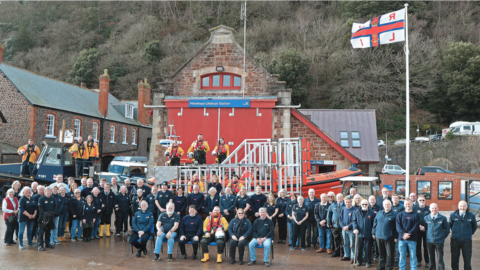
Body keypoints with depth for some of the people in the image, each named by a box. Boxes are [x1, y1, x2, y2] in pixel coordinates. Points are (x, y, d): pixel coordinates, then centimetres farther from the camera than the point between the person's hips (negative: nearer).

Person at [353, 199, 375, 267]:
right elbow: (354, 221, 7)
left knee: (368, 249, 5)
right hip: (359, 233, 2)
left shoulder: (371, 212, -2)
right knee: (359, 248, 7)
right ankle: (359, 261, 21)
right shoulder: (357, 212, 3)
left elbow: (374, 223, 2)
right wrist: (355, 228, -9)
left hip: (368, 234, -1)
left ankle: (368, 262, 17)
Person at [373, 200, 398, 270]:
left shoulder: (394, 215, -4)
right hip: (379, 236, 4)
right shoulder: (379, 213, 9)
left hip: (389, 237, -4)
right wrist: (373, 233, 11)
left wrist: (396, 237, -8)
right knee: (381, 253, 14)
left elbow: (396, 227, -5)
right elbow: (375, 223, 14)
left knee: (390, 254, 2)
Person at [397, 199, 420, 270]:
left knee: (413, 255, 2)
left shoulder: (415, 215, 4)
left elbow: (416, 226, -5)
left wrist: (409, 234, -17)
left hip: (412, 239, -1)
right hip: (401, 238, 2)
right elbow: (398, 226, 0)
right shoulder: (400, 215, 9)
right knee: (402, 255, 7)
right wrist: (403, 233, -16)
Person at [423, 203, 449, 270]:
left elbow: (447, 229, 4)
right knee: (431, 259, 11)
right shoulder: (426, 218, 3)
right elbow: (425, 228, 9)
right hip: (429, 241, 2)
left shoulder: (443, 218, -3)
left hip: (439, 241, -2)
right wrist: (422, 228, -12)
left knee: (440, 259, 0)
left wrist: (443, 236, 2)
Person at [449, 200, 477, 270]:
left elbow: (474, 226, 12)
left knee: (467, 260, 4)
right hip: (455, 240, 1)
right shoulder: (453, 215, -3)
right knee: (454, 259, 9)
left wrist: (470, 233, 11)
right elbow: (450, 224, 15)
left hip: (466, 241, -1)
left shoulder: (471, 216, -4)